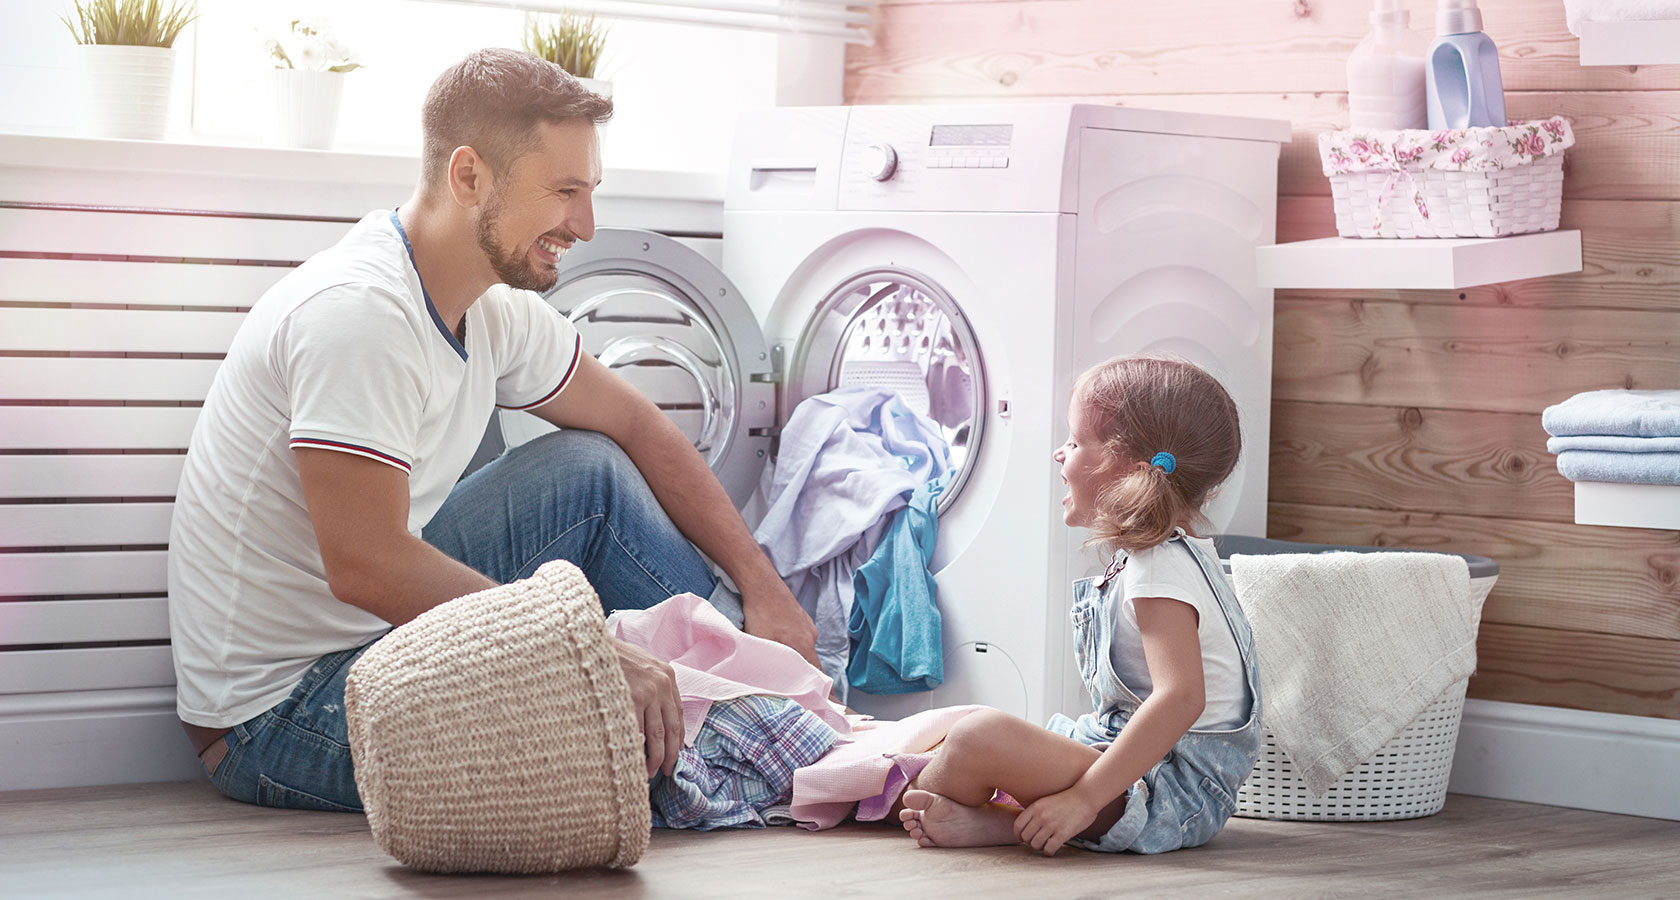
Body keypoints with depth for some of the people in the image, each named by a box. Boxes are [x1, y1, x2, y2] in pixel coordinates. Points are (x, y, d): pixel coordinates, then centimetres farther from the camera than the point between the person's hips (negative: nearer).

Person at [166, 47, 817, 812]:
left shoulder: (493, 310, 2)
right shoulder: (359, 312, -26)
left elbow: (634, 426, 16)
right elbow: (365, 567, -32)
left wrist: (762, 585, 7)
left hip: (382, 634, 9)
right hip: (278, 713, -9)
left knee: (590, 471, 5)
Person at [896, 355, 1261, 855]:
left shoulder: (1161, 570, -18)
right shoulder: (1141, 559, 16)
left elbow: (1181, 698, -30)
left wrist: (1082, 799, -31)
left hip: (1175, 789, -12)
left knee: (982, 736, -25)